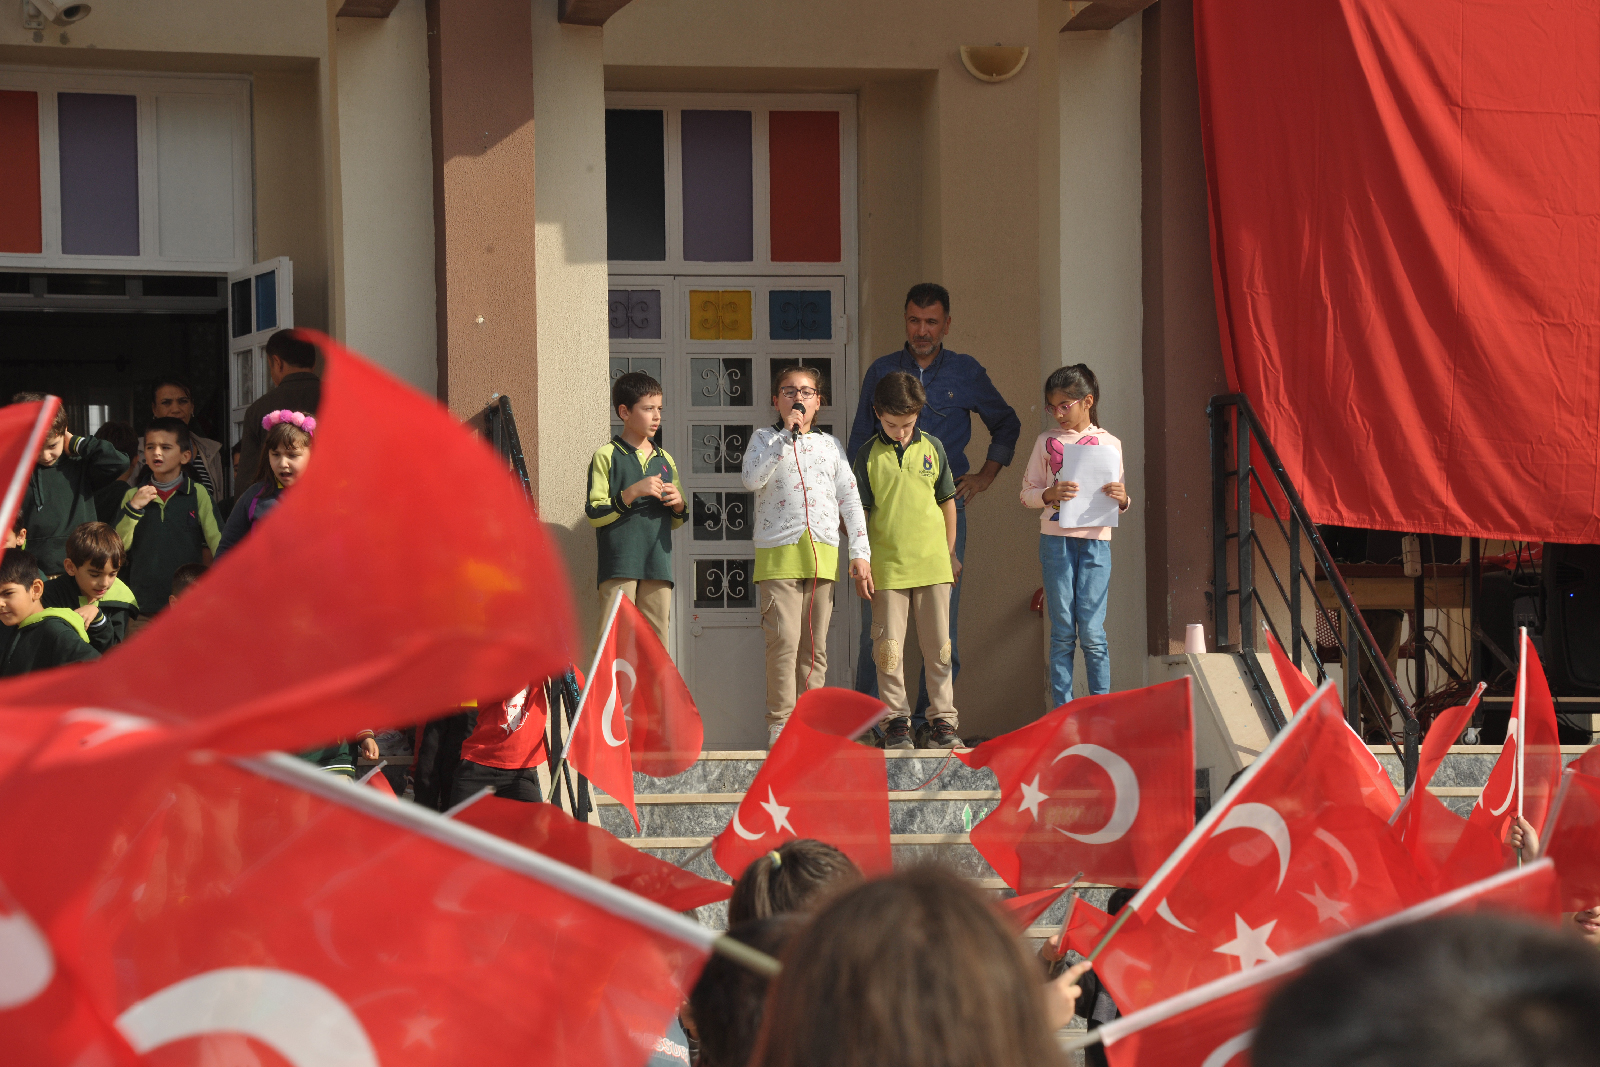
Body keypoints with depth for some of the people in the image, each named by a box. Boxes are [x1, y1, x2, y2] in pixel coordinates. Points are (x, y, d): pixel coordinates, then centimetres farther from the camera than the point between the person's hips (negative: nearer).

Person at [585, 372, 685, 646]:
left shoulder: (665, 460, 19)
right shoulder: (606, 456, 1)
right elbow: (594, 515, -6)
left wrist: (678, 506, 2)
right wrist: (632, 494, -15)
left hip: (659, 568, 5)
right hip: (618, 567, -5)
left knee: (656, 642, 4)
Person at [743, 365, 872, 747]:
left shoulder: (830, 444, 18)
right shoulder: (765, 439, 10)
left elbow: (850, 500, 15)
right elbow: (752, 479, -11)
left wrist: (860, 553, 6)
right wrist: (787, 433, -10)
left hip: (822, 554, 3)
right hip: (778, 554, -3)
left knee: (816, 645, 3)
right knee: (784, 640, -13)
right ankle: (779, 721, -8)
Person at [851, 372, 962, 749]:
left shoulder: (932, 447, 6)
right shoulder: (869, 455, 1)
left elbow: (947, 501, 14)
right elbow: (859, 511, 3)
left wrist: (950, 552, 15)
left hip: (932, 563, 1)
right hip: (887, 566, -1)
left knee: (937, 645, 3)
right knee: (889, 647, 0)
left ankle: (942, 719, 9)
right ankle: (895, 720, 8)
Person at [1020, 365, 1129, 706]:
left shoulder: (1109, 444, 9)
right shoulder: (1047, 441, 8)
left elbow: (1118, 504, 13)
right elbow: (1027, 492, 7)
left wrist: (1121, 498, -10)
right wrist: (1050, 494, -13)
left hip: (1095, 541, 0)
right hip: (1056, 539, 0)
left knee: (1092, 632, -5)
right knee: (1062, 631, 0)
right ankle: (1061, 711, 4)